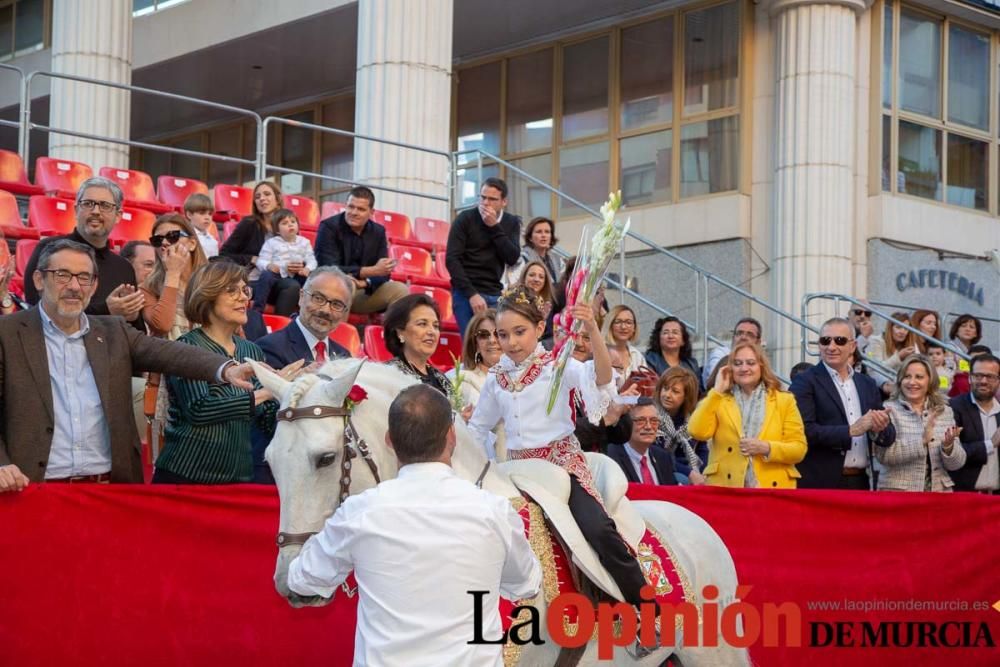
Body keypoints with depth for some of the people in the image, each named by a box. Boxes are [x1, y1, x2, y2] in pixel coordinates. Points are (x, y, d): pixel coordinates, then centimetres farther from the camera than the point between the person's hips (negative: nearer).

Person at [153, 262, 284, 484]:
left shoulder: (252, 352, 9)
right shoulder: (187, 347, -7)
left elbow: (269, 422, 6)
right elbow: (198, 410, -21)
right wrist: (264, 393, -23)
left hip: (238, 478, 5)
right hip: (184, 477, -5)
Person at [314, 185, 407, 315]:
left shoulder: (378, 231, 5)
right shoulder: (329, 227, -10)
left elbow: (384, 273, -1)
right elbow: (329, 269, -21)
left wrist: (364, 283, -25)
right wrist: (372, 271, -28)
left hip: (365, 292, 5)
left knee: (400, 290, -14)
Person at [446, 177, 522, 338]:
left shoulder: (512, 222, 8)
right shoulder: (465, 219, -3)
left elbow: (512, 258, -6)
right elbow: (452, 260, -10)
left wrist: (494, 227, -14)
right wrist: (472, 294, -18)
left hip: (495, 294, 4)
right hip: (467, 293, -4)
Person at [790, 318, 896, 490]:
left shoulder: (867, 384, 14)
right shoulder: (805, 382, -3)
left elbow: (888, 437, 14)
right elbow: (805, 431, -16)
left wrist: (880, 428, -8)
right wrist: (850, 430, -17)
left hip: (860, 483, 5)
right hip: (820, 484, -5)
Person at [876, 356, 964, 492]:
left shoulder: (945, 412, 7)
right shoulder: (888, 409, -3)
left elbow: (956, 464, 5)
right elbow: (884, 455, -16)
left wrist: (948, 446, -14)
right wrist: (921, 441, -24)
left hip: (939, 490, 3)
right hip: (898, 491, -3)